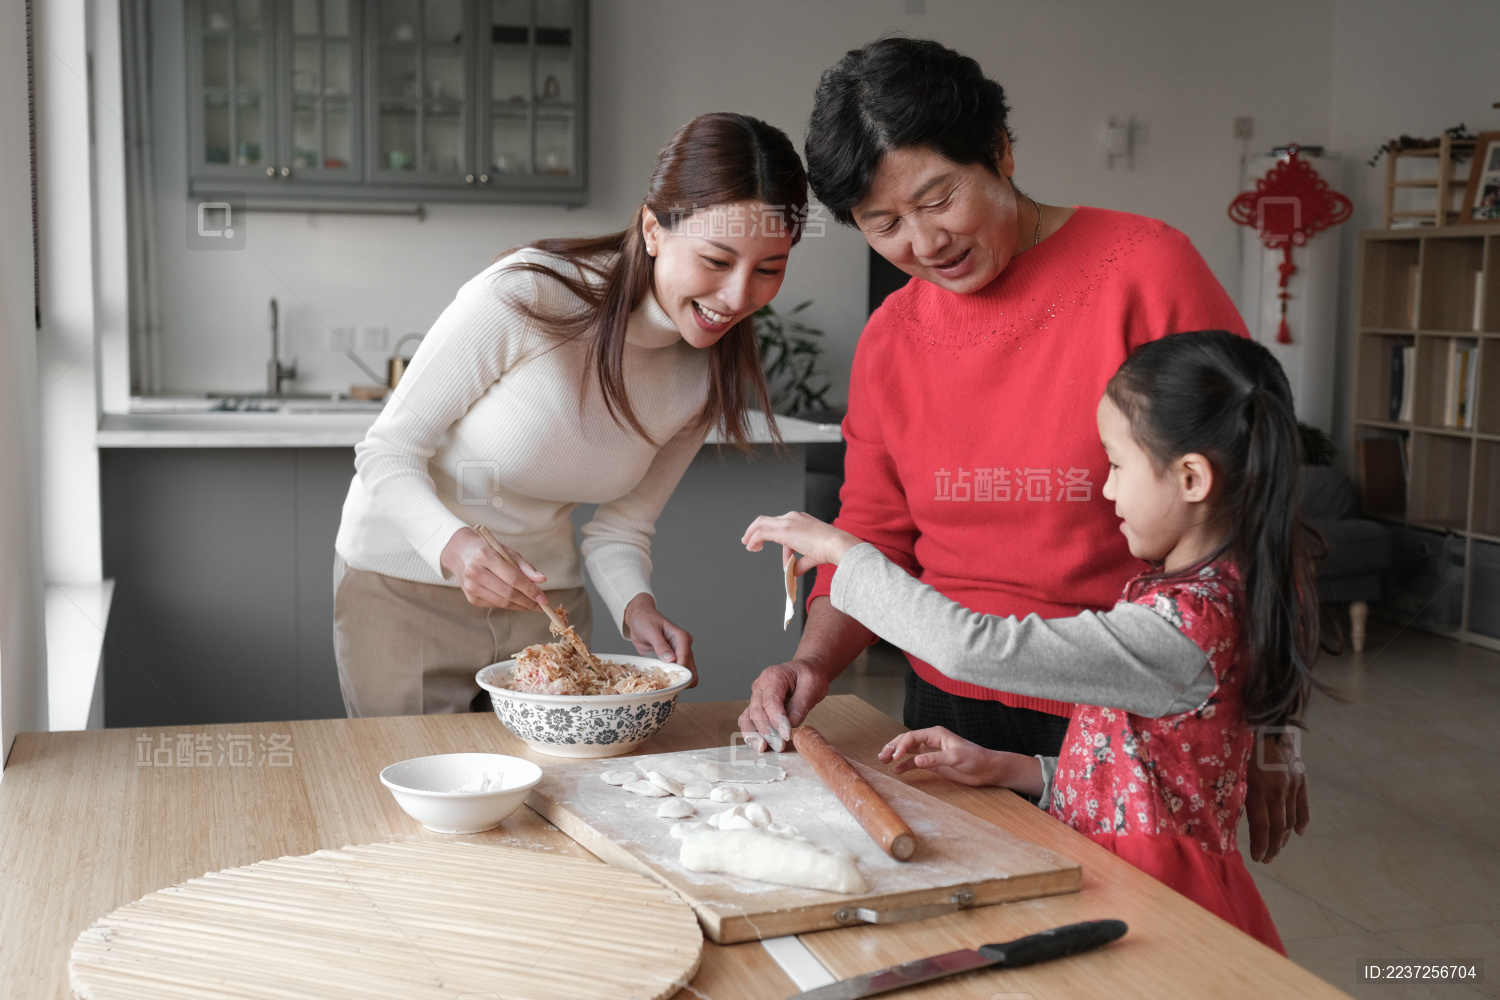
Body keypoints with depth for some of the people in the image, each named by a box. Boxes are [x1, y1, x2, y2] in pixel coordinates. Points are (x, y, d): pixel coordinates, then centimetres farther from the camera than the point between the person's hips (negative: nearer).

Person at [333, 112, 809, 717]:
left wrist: (636, 606, -21)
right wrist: (453, 545, -36)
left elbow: (619, 528, 0)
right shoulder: (524, 297, -26)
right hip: (403, 583, -4)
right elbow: (387, 452, -18)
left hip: (544, 595, 4)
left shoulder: (711, 375, -8)